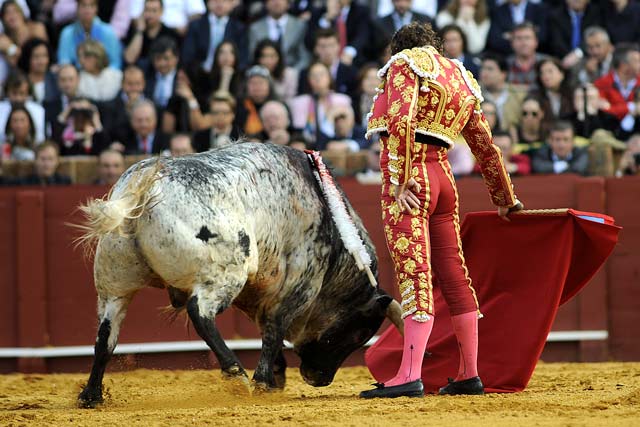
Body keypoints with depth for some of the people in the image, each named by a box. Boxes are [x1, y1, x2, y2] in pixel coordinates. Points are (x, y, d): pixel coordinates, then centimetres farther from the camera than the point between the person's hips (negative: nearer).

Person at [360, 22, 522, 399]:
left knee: (414, 275, -14)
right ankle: (470, 374, 15)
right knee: (453, 276, 11)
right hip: (444, 177, 7)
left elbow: (400, 123, -15)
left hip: (409, 176, -7)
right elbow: (486, 148, 26)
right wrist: (506, 200, 35)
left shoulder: (405, 63, 1)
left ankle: (410, 376, -20)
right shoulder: (462, 80, 22)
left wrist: (398, 182, -19)